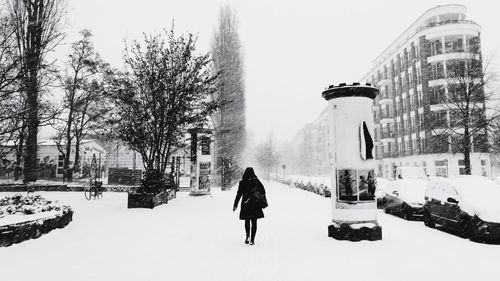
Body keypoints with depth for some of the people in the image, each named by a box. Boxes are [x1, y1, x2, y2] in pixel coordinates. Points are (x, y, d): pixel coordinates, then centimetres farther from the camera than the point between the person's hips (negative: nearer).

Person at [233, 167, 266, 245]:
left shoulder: (242, 182, -7)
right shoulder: (256, 181, -2)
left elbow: (239, 194, -6)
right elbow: (263, 192, 3)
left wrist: (235, 205, 0)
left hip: (246, 205, -1)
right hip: (255, 205, 1)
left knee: (247, 221, 19)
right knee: (254, 222, 9)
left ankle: (248, 236, 3)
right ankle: (252, 240, 6)